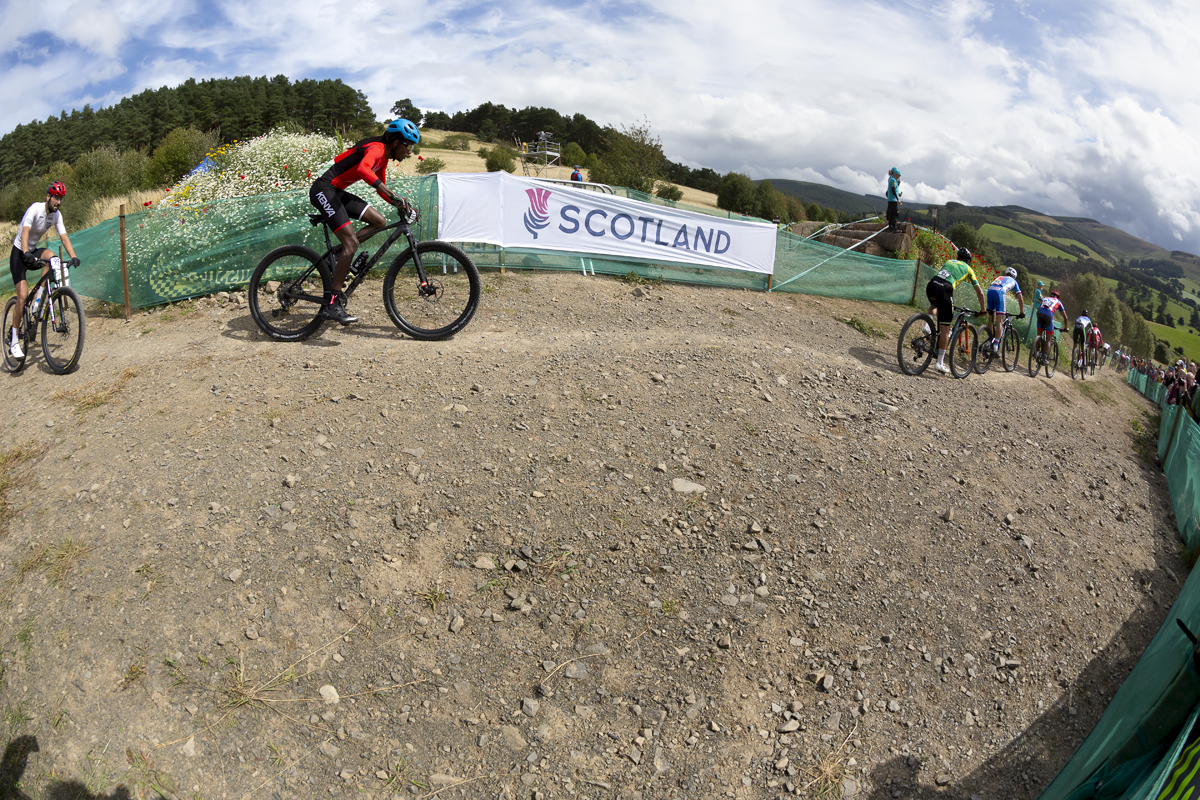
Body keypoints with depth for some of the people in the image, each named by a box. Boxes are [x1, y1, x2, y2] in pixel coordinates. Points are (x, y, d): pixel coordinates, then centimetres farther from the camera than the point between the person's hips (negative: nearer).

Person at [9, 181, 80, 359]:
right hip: (19, 253, -6)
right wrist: (26, 253, -49)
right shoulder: (35, 208, -21)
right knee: (23, 295, -15)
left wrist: (73, 256, -25)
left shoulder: (56, 214, -3)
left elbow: (64, 237, -8)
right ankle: (13, 339, -6)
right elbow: (25, 231, -34)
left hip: (33, 251, 6)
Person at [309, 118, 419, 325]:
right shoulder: (376, 149, -16)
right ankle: (331, 304, -18)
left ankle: (340, 251, 7)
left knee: (379, 221, 2)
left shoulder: (384, 157, 14)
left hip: (337, 192, 10)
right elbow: (363, 168, -38)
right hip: (324, 190, -10)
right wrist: (392, 195, -46)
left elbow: (381, 187, 25)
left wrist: (401, 205, 11)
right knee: (351, 242, -18)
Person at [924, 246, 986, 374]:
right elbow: (980, 292, 25)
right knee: (945, 329, 2)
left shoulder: (948, 262, 33)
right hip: (944, 290, -4)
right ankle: (940, 363, 2)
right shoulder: (968, 269, 23)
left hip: (931, 286, 4)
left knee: (934, 305, 41)